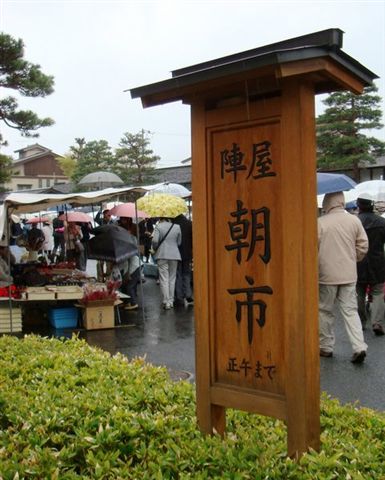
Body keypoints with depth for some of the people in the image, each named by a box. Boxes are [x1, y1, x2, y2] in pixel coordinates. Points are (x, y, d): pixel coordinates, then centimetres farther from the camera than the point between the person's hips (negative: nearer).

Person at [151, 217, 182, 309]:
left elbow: (155, 241, -14)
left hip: (162, 255, -3)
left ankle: (166, 302, -4)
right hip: (174, 255, 3)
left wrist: (155, 249, 5)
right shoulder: (177, 227, 3)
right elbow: (179, 242, 5)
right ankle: (171, 301, 16)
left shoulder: (158, 226, -7)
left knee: (164, 279, -1)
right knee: (172, 278, 12)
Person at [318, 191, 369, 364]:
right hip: (349, 275, 3)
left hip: (326, 274, -3)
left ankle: (325, 347, 19)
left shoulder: (320, 222, -12)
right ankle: (359, 347, -2)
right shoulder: (354, 220, -1)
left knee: (325, 311, 11)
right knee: (350, 311, 9)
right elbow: (363, 246, 3)